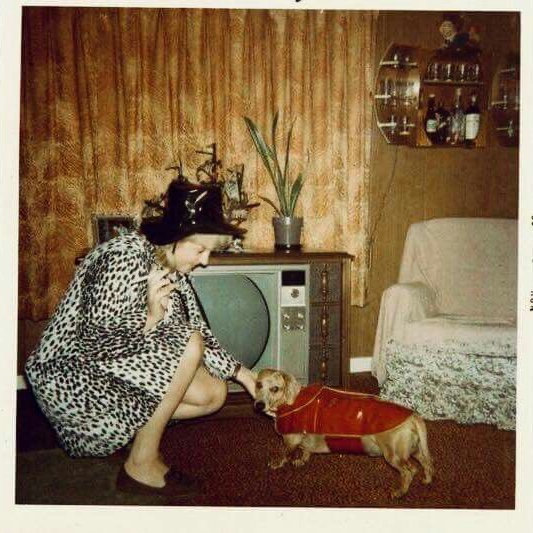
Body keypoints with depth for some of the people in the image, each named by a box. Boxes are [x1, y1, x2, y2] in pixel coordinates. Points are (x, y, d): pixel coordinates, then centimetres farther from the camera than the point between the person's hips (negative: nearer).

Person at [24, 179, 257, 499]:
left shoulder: (172, 263, 0)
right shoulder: (125, 260, -27)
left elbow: (196, 329, 7)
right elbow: (98, 347, -25)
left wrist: (237, 370, 2)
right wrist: (152, 314, -32)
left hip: (123, 362, 9)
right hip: (73, 374, -8)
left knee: (214, 394, -3)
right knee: (189, 345, -24)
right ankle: (141, 466, -10)